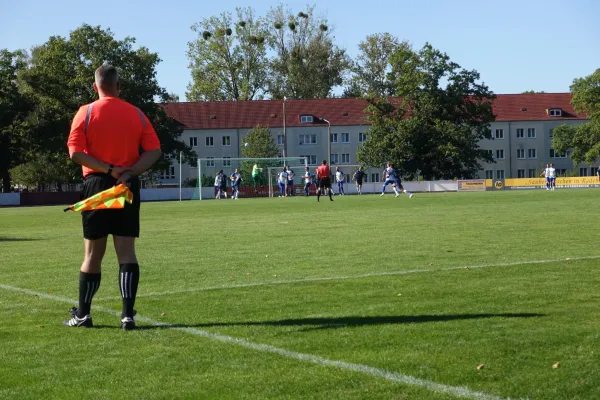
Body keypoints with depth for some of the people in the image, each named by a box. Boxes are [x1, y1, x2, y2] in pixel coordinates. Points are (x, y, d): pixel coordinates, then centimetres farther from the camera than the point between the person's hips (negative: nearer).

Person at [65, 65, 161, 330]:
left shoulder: (86, 113, -2)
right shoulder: (136, 114, 6)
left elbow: (75, 152, -11)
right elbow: (154, 151, 0)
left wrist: (109, 169, -13)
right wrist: (129, 172, -11)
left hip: (97, 185, -1)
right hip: (128, 187, 1)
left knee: (93, 254, 6)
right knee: (126, 251, 1)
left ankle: (82, 315, 15)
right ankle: (128, 315, -5)